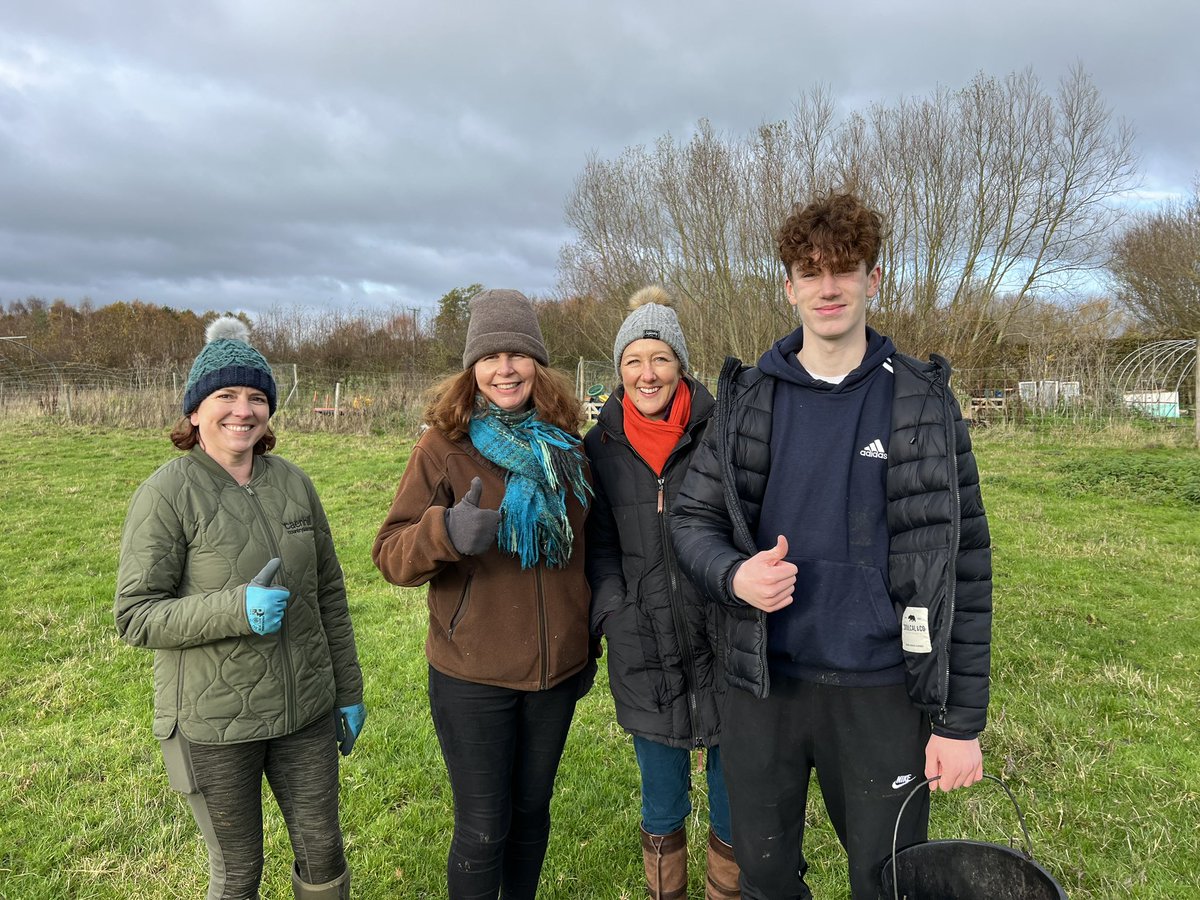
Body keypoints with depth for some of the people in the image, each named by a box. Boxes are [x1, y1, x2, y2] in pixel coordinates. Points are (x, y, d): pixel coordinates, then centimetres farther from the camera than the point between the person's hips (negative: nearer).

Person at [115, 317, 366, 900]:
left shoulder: (292, 482, 1)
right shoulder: (166, 494, -12)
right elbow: (134, 616, -13)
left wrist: (348, 691, 9)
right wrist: (236, 609, -28)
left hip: (304, 709, 4)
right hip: (214, 724, -4)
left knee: (323, 851, 16)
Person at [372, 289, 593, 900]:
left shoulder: (565, 443, 1)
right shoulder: (445, 445, -9)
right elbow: (389, 553, -12)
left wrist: (589, 645, 15)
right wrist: (446, 531, -33)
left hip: (556, 669, 4)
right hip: (472, 677, -3)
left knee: (532, 811, 20)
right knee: (483, 829, 7)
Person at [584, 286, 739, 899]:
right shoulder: (601, 447, 1)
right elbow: (599, 544, 6)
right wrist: (611, 610, -6)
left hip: (722, 642, -1)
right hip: (644, 649, 2)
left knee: (732, 795, 15)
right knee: (660, 802, 18)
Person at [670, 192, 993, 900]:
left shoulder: (924, 401, -3)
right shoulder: (747, 398, 1)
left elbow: (964, 564, -3)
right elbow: (694, 518, 4)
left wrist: (963, 719, -5)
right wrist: (734, 575, -19)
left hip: (882, 690, -1)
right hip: (762, 684, 2)